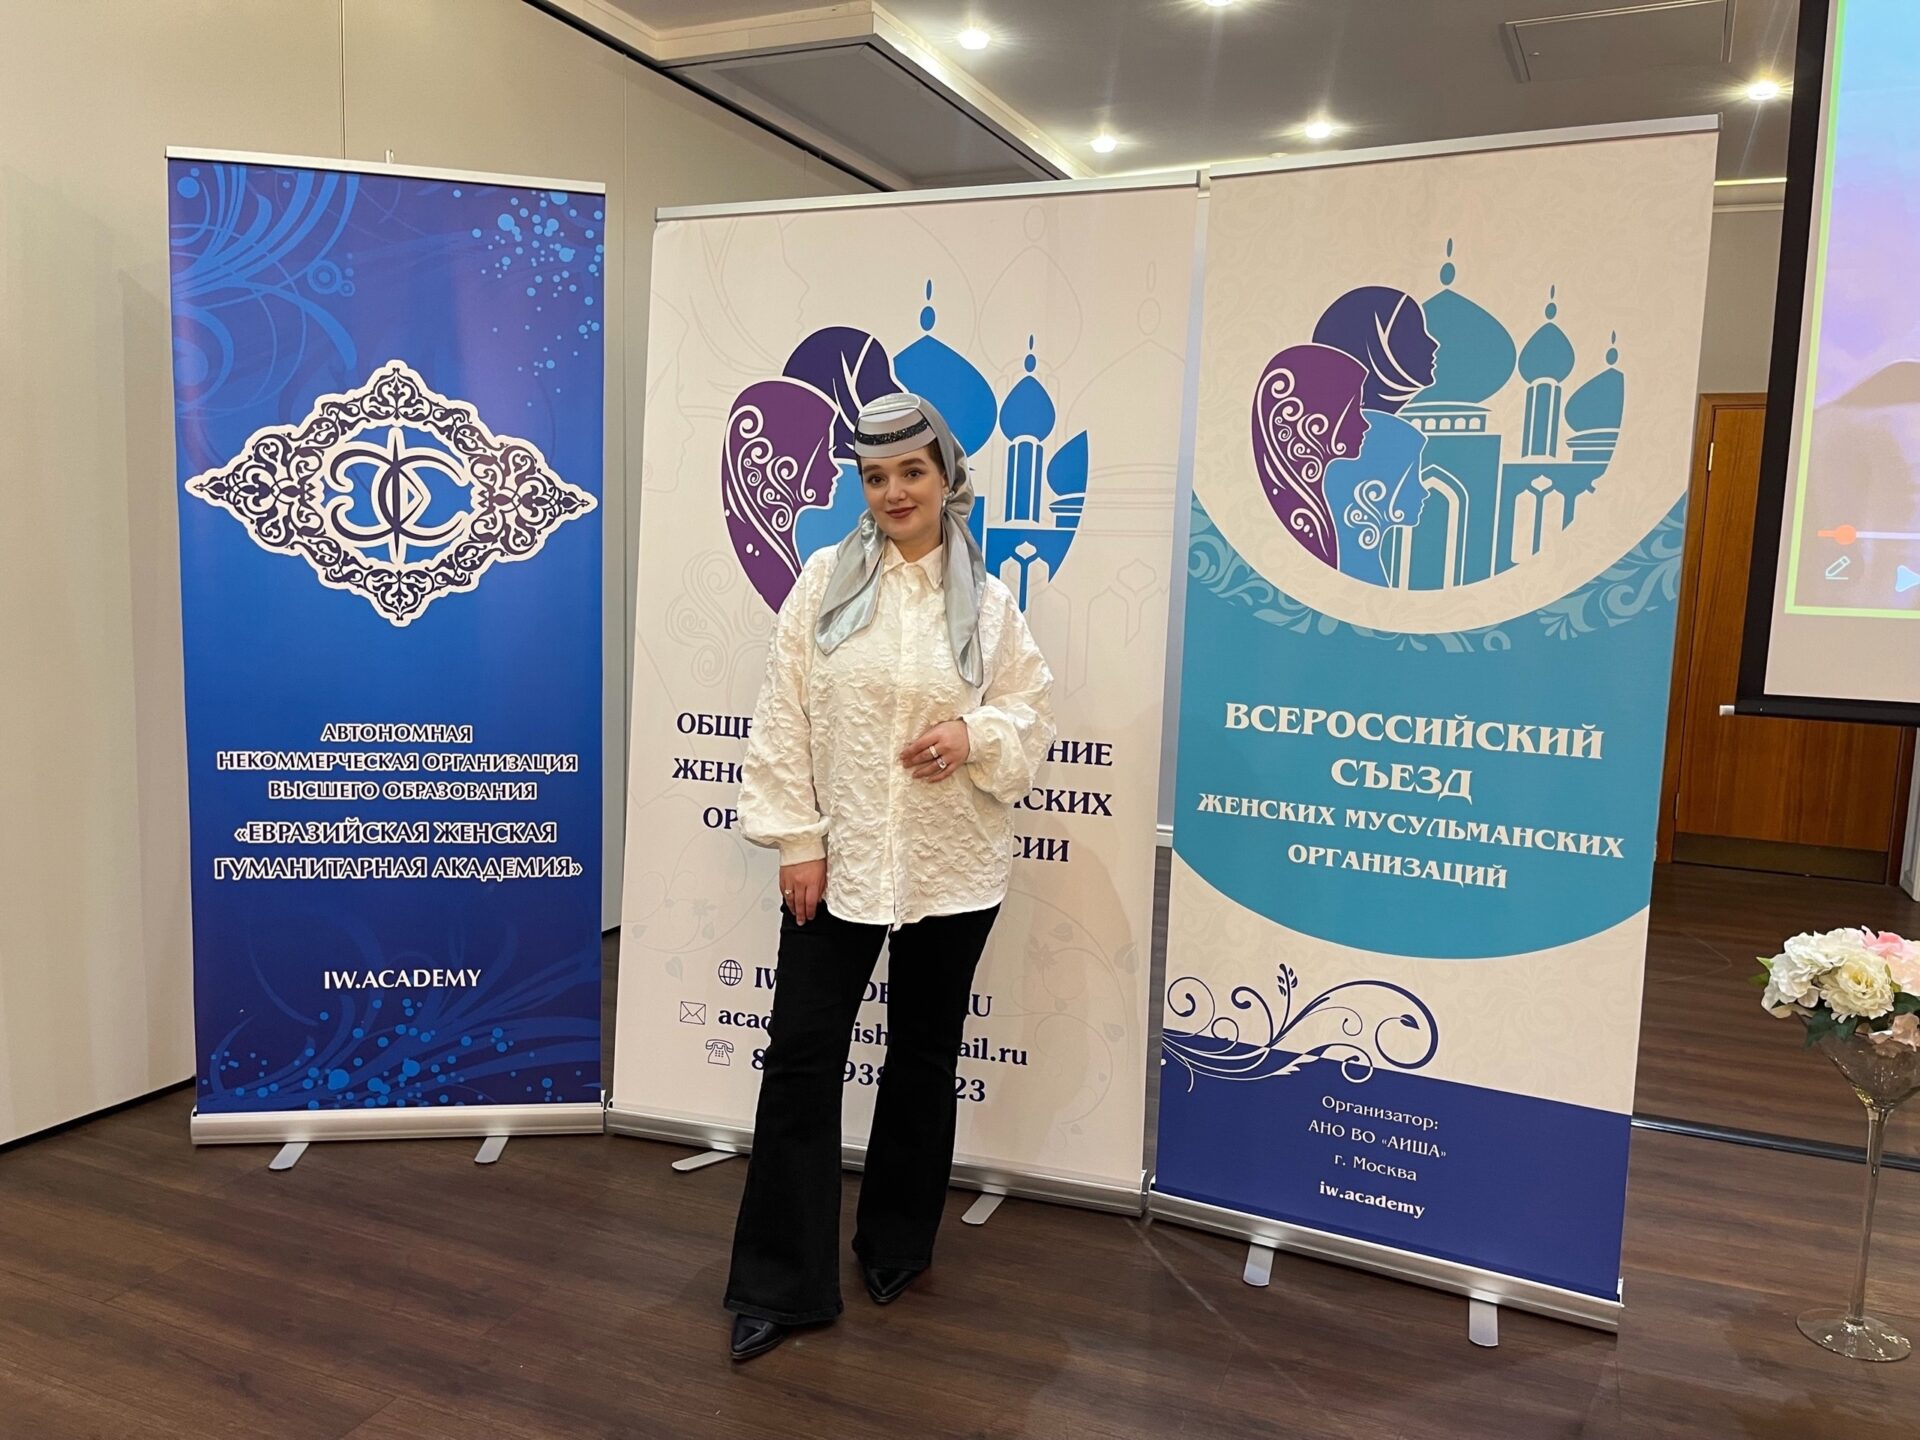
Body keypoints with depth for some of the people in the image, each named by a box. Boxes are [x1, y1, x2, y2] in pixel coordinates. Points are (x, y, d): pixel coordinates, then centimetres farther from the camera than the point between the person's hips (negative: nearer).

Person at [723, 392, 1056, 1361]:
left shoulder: (988, 601, 2)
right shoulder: (824, 581, -1)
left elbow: (1032, 712, 6)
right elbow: (783, 719, -3)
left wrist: (975, 735, -14)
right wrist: (796, 840, -8)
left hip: (951, 871, 1)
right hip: (838, 860, -1)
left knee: (924, 1059, 14)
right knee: (801, 1059, 1)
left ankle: (896, 1246, 34)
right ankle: (780, 1284, 14)